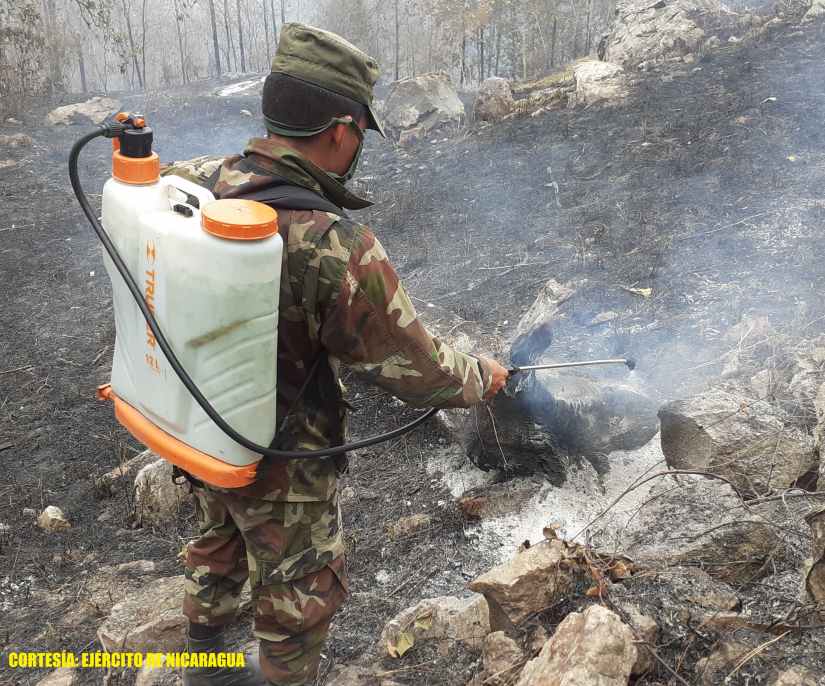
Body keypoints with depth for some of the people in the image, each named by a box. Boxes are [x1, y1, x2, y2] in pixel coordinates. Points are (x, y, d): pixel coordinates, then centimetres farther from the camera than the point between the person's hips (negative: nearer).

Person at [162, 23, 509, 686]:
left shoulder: (191, 183, -14)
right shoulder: (339, 249, -34)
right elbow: (418, 372, -22)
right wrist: (483, 377, -3)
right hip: (279, 466, -7)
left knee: (220, 547, 33)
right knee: (301, 595, 18)